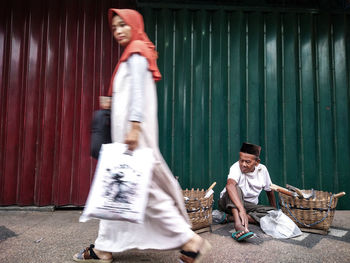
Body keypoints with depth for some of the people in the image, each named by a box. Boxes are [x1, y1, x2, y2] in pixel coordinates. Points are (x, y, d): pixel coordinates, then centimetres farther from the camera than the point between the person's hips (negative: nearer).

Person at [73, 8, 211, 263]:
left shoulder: (136, 52, -3)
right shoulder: (132, 55, 25)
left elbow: (138, 93, -16)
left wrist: (133, 127, -24)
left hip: (133, 129, -10)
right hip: (126, 131, 10)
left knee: (144, 188, -10)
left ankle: (190, 241, -2)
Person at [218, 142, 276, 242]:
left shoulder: (262, 169, -6)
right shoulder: (236, 167, -23)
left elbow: (269, 191, 10)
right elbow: (230, 185, -44)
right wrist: (241, 210, -54)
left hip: (249, 206, 5)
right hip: (229, 203, -4)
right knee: (236, 188, -33)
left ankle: (229, 217, -26)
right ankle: (238, 224, -53)